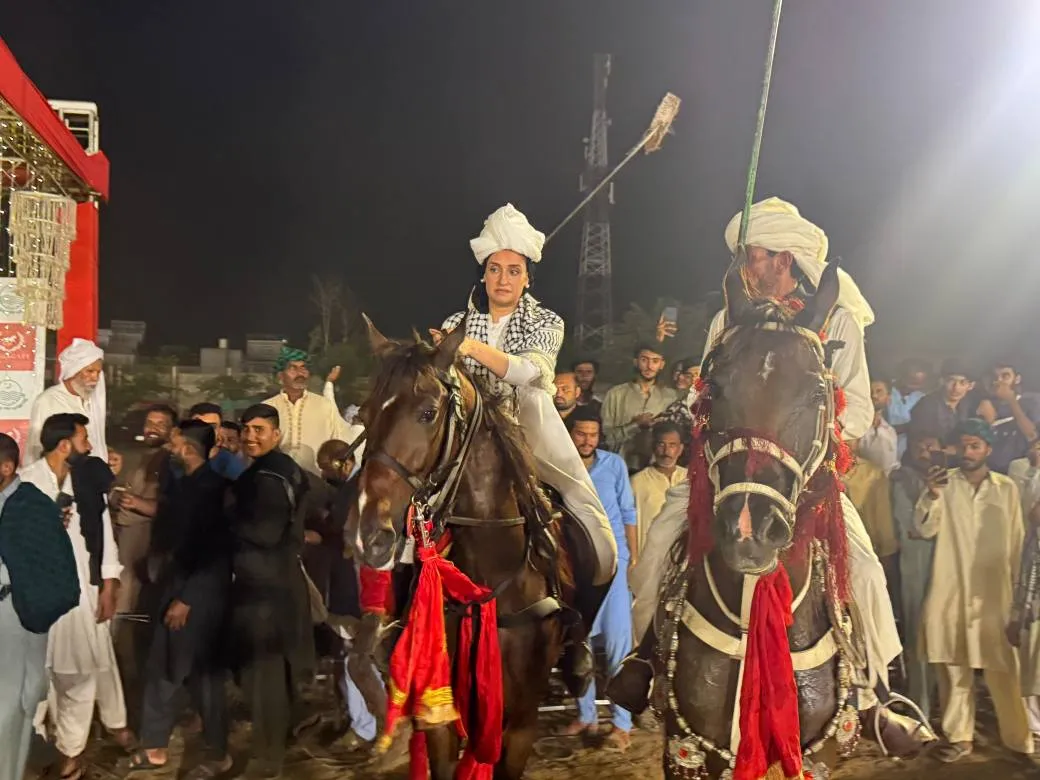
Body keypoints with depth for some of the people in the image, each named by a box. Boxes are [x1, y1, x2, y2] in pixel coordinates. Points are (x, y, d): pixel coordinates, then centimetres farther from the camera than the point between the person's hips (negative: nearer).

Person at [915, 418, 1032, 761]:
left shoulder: (1007, 488, 5)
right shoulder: (945, 482, 2)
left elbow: (1018, 541, 10)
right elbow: (926, 529, -5)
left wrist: (1018, 587, 9)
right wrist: (932, 495, -22)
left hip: (994, 591, 0)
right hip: (951, 589, 0)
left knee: (1002, 668, 1)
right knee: (953, 665, 5)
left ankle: (1019, 737, 14)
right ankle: (959, 736, 15)